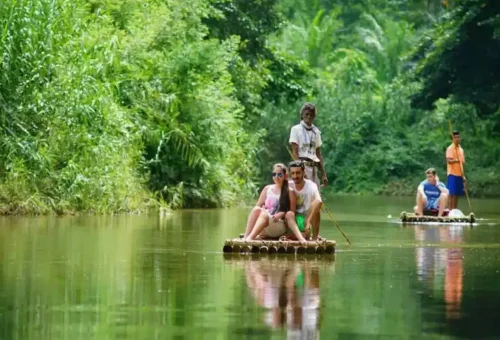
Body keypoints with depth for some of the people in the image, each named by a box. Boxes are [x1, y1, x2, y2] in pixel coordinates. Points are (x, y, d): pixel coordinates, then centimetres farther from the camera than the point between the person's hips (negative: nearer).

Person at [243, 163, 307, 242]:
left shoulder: (289, 192, 4)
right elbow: (258, 206, 14)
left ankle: (250, 238, -57)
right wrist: (262, 209, -8)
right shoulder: (267, 189, 14)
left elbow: (292, 212, 1)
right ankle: (245, 237, -45)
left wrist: (281, 214, -17)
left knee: (264, 215, -35)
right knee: (256, 209, -29)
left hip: (280, 225, -3)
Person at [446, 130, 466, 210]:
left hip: (459, 175, 7)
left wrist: (463, 175, 16)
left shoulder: (461, 149, 16)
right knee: (451, 194, -9)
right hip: (452, 174, -7)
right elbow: (448, 160, -19)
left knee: (457, 194, 8)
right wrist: (455, 160, -37)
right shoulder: (450, 148, -7)